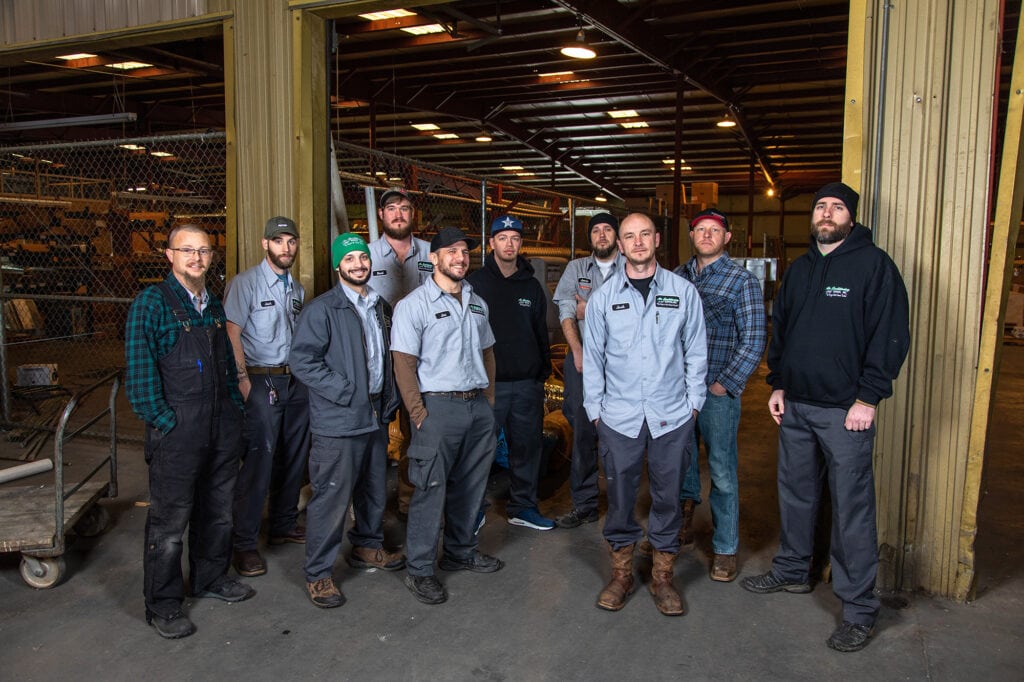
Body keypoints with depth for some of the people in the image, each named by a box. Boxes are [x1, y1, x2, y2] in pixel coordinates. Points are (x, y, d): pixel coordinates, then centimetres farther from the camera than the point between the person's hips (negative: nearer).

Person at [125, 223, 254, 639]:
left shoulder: (214, 305, 12)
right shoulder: (152, 302, -8)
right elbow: (139, 368, -12)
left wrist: (236, 406, 11)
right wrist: (162, 420, -15)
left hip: (222, 427, 7)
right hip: (177, 431, -6)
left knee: (218, 509, 17)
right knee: (170, 518, 2)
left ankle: (210, 577, 36)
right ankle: (163, 605, 16)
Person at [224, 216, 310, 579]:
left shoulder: (297, 289, 15)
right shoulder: (245, 283, -5)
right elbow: (232, 333, -12)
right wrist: (243, 378, -18)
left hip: (296, 381, 7)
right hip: (261, 381, -7)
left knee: (293, 457, 13)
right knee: (259, 460, -8)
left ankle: (283, 524, 29)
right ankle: (245, 543, 2)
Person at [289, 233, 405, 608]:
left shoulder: (381, 307, 13)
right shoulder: (322, 309, -11)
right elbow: (301, 359, -17)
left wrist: (390, 398, 11)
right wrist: (344, 391, -19)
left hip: (377, 415, 7)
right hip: (338, 421, -7)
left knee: (375, 489, 19)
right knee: (331, 497, -3)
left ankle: (368, 546, 40)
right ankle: (318, 574, 11)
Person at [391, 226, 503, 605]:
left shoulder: (477, 303, 14)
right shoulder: (414, 304, -5)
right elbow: (404, 365, -9)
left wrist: (489, 399, 12)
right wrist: (420, 414, -13)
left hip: (478, 405, 6)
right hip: (439, 405, -6)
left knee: (470, 484, 14)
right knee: (431, 489, -2)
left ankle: (461, 551, 32)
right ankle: (419, 570, 11)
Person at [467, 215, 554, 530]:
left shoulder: (532, 285, 12)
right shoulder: (476, 283, 0)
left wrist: (544, 370, 13)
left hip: (528, 382, 4)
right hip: (489, 382, -4)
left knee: (527, 445, 10)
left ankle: (523, 506, 24)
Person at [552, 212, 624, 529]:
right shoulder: (576, 268, 13)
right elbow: (565, 312, 1)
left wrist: (590, 310, -4)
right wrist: (578, 350, -11)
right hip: (582, 359, 2)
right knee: (583, 430, 2)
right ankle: (584, 505, 12)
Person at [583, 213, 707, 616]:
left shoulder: (683, 291, 2)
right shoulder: (603, 297, 3)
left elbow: (696, 352, 7)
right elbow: (592, 357, 8)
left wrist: (694, 403, 4)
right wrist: (594, 409, 5)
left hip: (672, 416, 0)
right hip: (619, 416, 0)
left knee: (667, 496, 9)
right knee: (620, 495, 7)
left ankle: (662, 577, 25)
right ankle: (621, 573, 26)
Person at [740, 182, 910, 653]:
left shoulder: (873, 264, -6)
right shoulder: (799, 269, 14)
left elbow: (892, 335, -10)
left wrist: (868, 398, -15)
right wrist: (778, 384, 12)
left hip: (845, 410, -6)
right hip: (795, 406, 6)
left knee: (851, 508, -1)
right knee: (795, 494, 17)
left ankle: (858, 609, 10)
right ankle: (792, 571, 35)